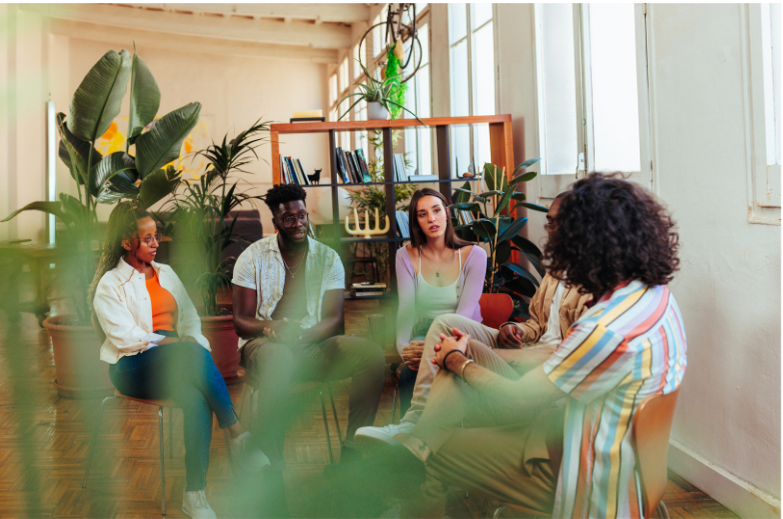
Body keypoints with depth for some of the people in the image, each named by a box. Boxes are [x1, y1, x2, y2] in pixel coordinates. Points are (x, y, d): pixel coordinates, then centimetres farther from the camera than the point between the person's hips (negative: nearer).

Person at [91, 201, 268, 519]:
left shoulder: (166, 273, 20)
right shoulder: (110, 285, 2)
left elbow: (190, 317, 15)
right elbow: (125, 338, -10)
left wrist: (193, 342, -7)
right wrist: (178, 344, -15)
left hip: (176, 362, 5)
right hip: (132, 368, -4)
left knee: (196, 398, -33)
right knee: (192, 353, -36)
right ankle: (237, 434, -36)